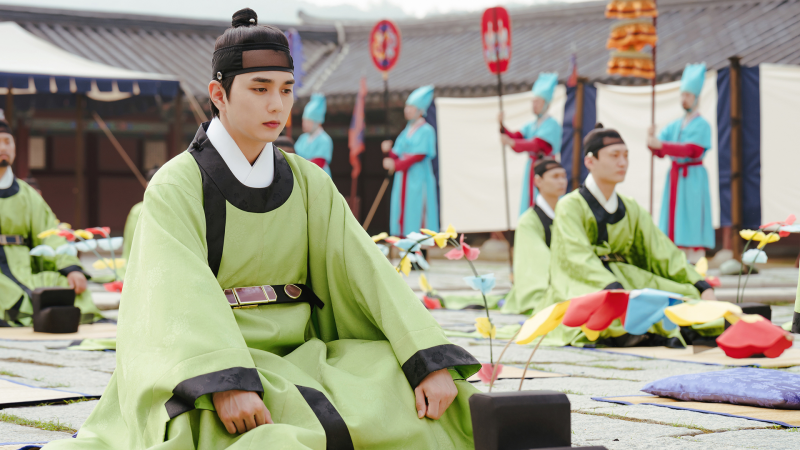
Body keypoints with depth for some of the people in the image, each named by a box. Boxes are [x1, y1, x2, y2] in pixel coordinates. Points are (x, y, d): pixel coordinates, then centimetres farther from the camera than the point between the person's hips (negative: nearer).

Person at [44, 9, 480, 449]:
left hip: (296, 362, 5)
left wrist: (432, 362, -17)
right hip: (202, 374, -5)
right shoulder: (174, 187, -7)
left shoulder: (307, 183, 7)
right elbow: (182, 293, -22)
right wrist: (226, 383, -39)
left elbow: (367, 270, -3)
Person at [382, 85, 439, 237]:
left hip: (418, 180, -7)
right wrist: (388, 150, -8)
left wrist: (396, 165, -21)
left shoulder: (426, 131, -6)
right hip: (403, 181, 7)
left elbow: (419, 155, -15)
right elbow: (397, 155, 14)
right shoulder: (406, 131, 17)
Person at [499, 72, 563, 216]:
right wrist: (502, 126, -13)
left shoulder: (551, 125, -11)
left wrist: (512, 143, -35)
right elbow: (515, 136, 5)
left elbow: (537, 144, -24)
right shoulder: (531, 125, 14)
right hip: (531, 170, 8)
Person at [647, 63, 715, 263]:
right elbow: (659, 151, 7)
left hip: (693, 179, -6)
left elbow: (690, 150, -19)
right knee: (676, 222, 4)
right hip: (675, 177, 6)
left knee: (692, 223, -8)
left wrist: (661, 144, -26)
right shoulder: (675, 125, 14)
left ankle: (696, 266, -9)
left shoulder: (702, 125, -5)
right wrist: (652, 141, -15)